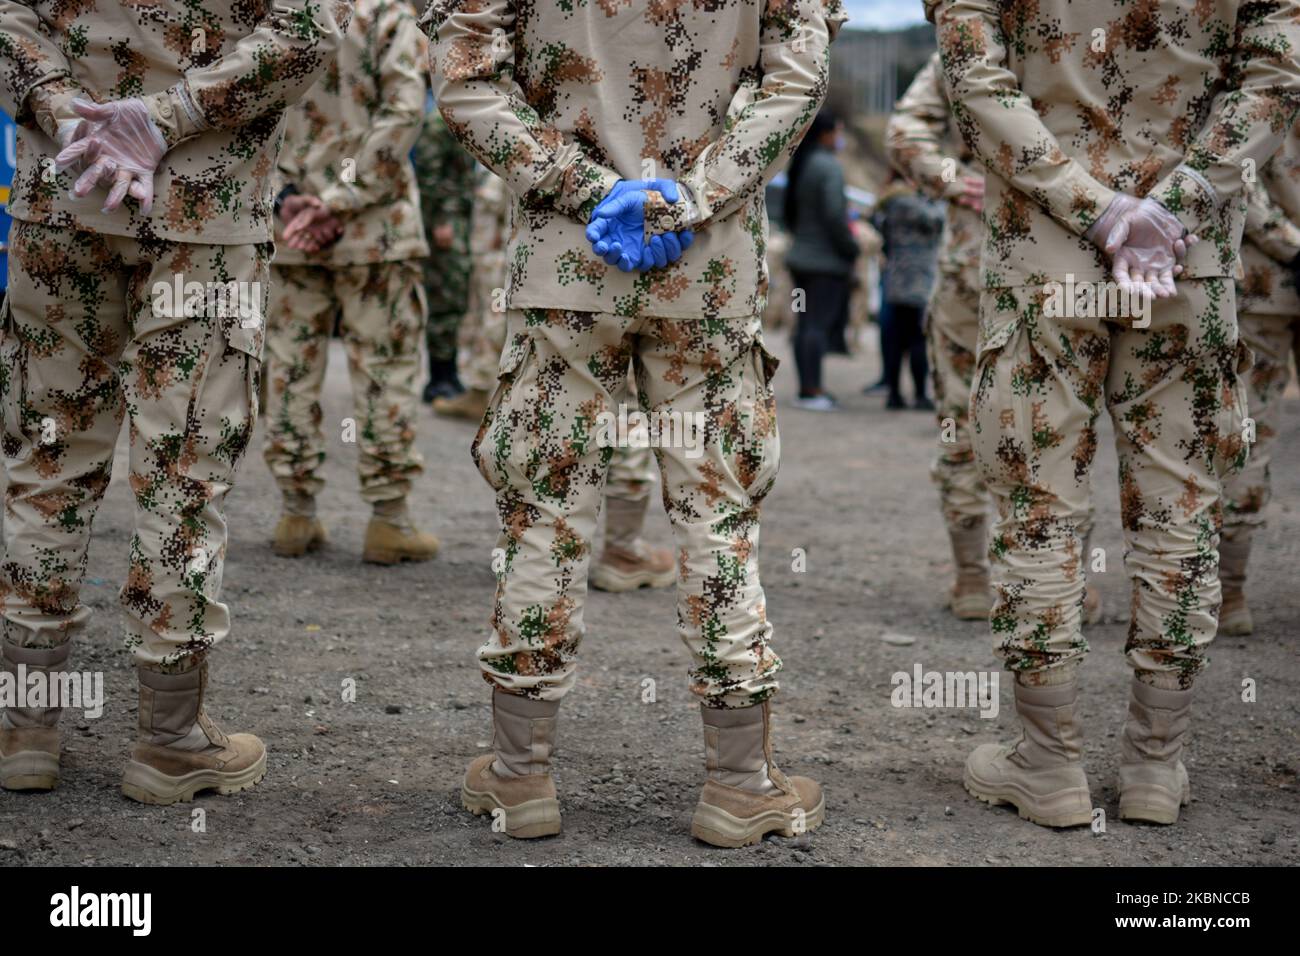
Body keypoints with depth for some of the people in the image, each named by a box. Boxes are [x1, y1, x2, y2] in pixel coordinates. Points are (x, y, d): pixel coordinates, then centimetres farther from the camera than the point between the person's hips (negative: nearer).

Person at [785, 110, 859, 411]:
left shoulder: (799, 164, 13)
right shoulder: (829, 166, -14)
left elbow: (790, 211, 17)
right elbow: (834, 214, -20)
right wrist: (851, 248, -10)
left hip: (800, 257, 9)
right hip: (827, 261, -9)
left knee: (805, 324, 9)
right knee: (819, 324, -9)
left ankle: (807, 388, 12)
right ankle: (811, 391, -11)